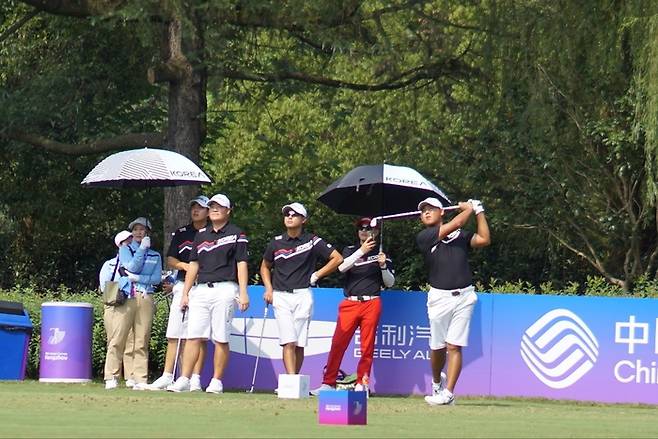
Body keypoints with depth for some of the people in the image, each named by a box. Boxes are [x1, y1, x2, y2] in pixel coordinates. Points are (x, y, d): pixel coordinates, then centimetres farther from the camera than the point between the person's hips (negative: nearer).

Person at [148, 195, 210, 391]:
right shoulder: (181, 233, 16)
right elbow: (170, 259, 14)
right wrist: (183, 265, -5)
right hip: (182, 285, 4)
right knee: (174, 334, 2)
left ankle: (195, 379, 0)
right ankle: (167, 376, 5)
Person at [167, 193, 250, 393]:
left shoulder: (236, 234, 3)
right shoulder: (201, 234, 17)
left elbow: (242, 264, -2)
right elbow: (194, 264, 18)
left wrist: (243, 293, -10)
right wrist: (185, 293, 13)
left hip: (225, 289, -4)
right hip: (201, 289, 4)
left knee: (221, 338, -3)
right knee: (193, 336, -3)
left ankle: (217, 381, 3)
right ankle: (184, 379, -6)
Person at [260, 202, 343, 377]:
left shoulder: (312, 241, 1)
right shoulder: (276, 242, 9)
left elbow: (337, 258, 3)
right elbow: (265, 266, 24)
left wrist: (317, 275, 0)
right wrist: (268, 289, 9)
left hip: (302, 296, -1)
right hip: (281, 296, 1)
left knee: (299, 344, 1)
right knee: (289, 342, -12)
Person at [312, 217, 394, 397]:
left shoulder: (381, 254, 12)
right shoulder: (350, 250, 14)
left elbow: (390, 283, 10)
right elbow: (341, 267, -7)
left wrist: (383, 266, -7)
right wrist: (362, 251, -15)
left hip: (371, 303, 0)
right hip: (350, 303, 0)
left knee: (367, 346, -1)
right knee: (338, 343, -6)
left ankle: (362, 384, 6)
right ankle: (328, 383, -4)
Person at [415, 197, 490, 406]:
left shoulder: (461, 234, 15)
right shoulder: (423, 237, 2)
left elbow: (484, 239, 5)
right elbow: (453, 225, -6)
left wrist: (479, 213, 6)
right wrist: (470, 209, 8)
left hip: (464, 296, 1)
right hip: (439, 297, -1)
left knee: (454, 346, -6)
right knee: (437, 347, 6)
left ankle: (447, 393, -7)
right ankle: (437, 382, 32)